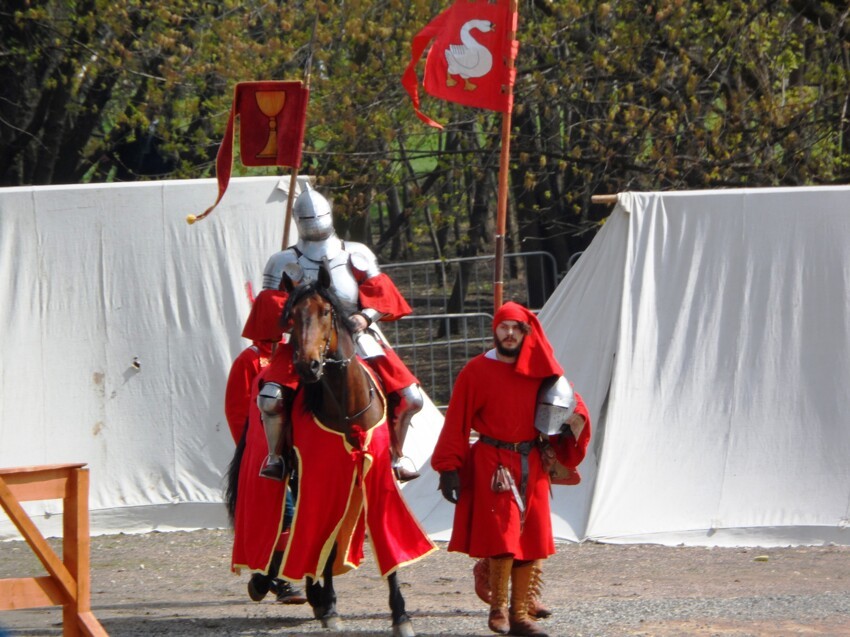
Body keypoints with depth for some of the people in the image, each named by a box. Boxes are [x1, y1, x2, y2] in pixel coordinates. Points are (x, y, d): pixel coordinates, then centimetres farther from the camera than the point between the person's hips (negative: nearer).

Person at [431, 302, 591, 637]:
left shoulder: (538, 370, 9)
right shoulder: (476, 371, -3)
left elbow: (566, 398, 14)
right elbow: (456, 423, -4)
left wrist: (574, 420, -9)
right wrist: (449, 468, -10)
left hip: (531, 463, 5)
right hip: (492, 463, -5)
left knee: (531, 538, 4)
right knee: (503, 537, -13)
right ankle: (498, 610, -1)